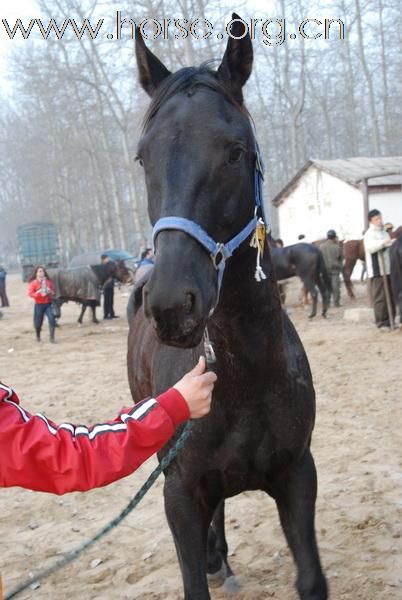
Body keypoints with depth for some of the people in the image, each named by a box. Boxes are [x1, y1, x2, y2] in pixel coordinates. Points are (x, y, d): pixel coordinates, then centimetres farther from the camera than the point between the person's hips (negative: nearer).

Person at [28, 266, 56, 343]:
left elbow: (53, 291, 15)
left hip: (48, 304, 2)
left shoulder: (48, 282, 5)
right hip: (39, 305, -2)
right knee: (38, 322, 5)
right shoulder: (33, 283, -5)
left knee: (52, 319, -15)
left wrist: (50, 292, -8)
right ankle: (38, 336, 35)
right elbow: (30, 293, -12)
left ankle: (52, 337, -7)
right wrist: (39, 293, -21)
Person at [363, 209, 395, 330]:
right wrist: (383, 242, -40)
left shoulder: (384, 233, 18)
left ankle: (390, 320, 18)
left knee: (391, 297, 10)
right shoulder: (369, 234, -7)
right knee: (380, 297, -7)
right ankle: (381, 323, -3)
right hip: (377, 271, -8)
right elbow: (370, 247, -27)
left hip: (388, 270, 8)